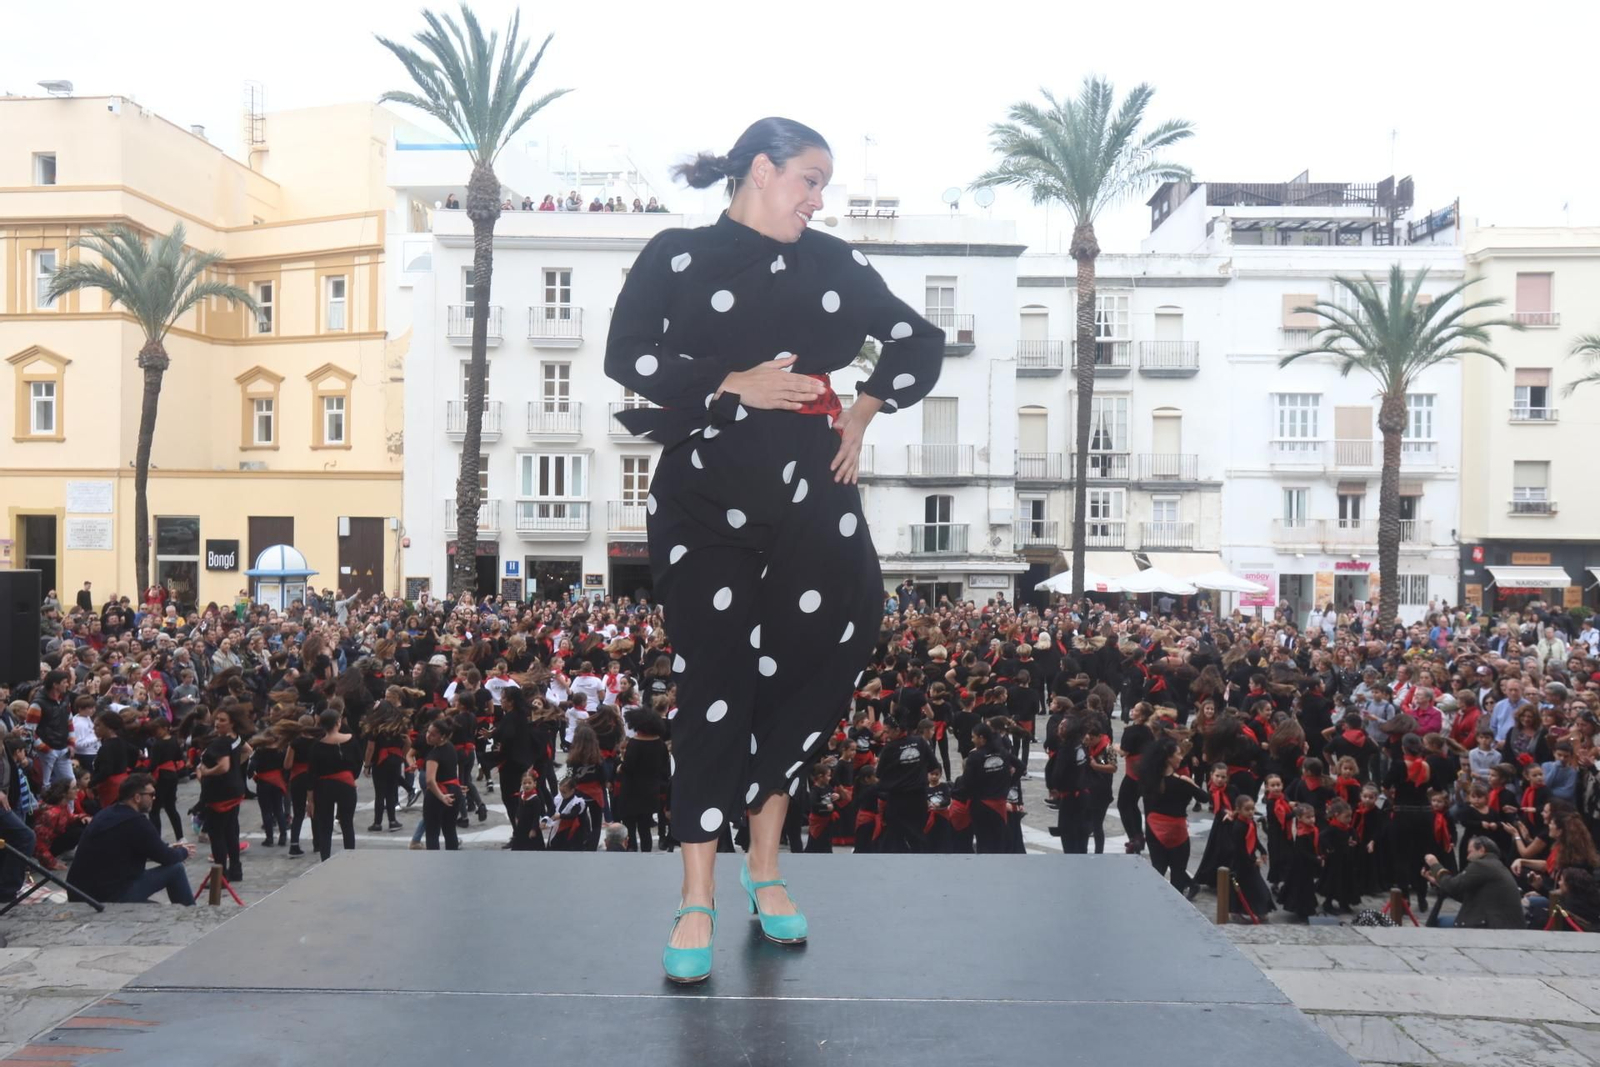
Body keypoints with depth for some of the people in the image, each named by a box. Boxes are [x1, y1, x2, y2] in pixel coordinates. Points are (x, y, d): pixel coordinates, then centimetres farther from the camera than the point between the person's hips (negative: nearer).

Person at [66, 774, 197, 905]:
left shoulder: (105, 814, 10)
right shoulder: (136, 822, -16)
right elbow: (166, 858, -6)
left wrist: (168, 848, 23)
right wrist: (183, 852, 15)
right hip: (107, 898, -9)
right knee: (175, 869, -2)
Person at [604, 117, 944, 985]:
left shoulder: (833, 262, 16)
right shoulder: (677, 256, 7)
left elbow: (920, 342, 21)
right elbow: (626, 355, -5)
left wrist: (866, 411, 7)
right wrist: (734, 385, -12)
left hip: (810, 490, 3)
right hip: (706, 493, -3)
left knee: (806, 667, 1)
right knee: (715, 683, -3)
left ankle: (764, 866, 21)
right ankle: (697, 901, 6)